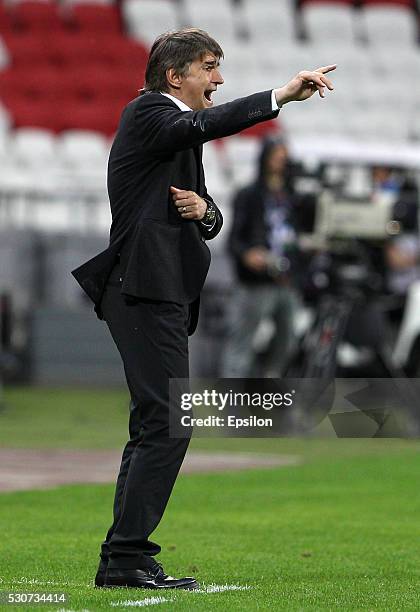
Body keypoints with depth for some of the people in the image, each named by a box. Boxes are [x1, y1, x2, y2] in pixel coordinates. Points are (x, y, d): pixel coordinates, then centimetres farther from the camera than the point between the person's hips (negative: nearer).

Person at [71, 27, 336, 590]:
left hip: (165, 295, 10)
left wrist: (204, 210, 0)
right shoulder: (147, 114, -5)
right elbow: (204, 125, -26)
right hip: (146, 288, -10)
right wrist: (281, 96, -33)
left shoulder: (179, 134, 24)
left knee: (153, 427, 11)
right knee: (167, 423, -14)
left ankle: (124, 560, 14)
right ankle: (127, 558, -13)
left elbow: (214, 221, 24)